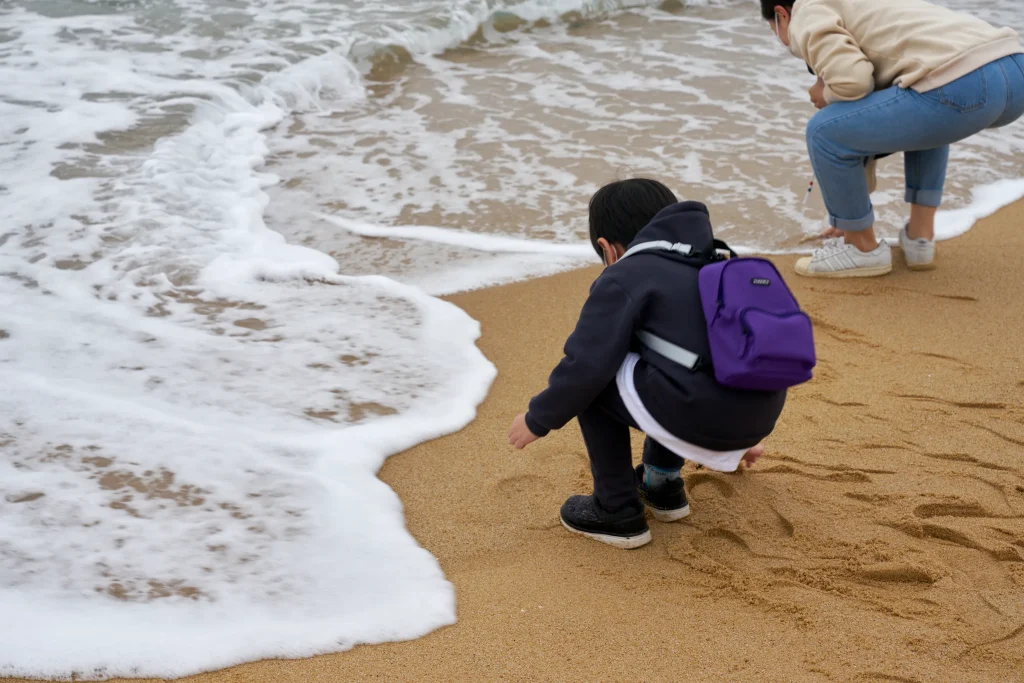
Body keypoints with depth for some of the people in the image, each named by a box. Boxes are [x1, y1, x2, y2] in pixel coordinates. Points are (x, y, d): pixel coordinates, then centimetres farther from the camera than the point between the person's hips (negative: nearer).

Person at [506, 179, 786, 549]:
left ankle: (617, 511, 13)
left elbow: (586, 365, -7)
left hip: (695, 420, -8)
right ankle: (662, 481, 33)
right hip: (759, 417, 9)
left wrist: (537, 419, 10)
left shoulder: (623, 278, 2)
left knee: (593, 380, 10)